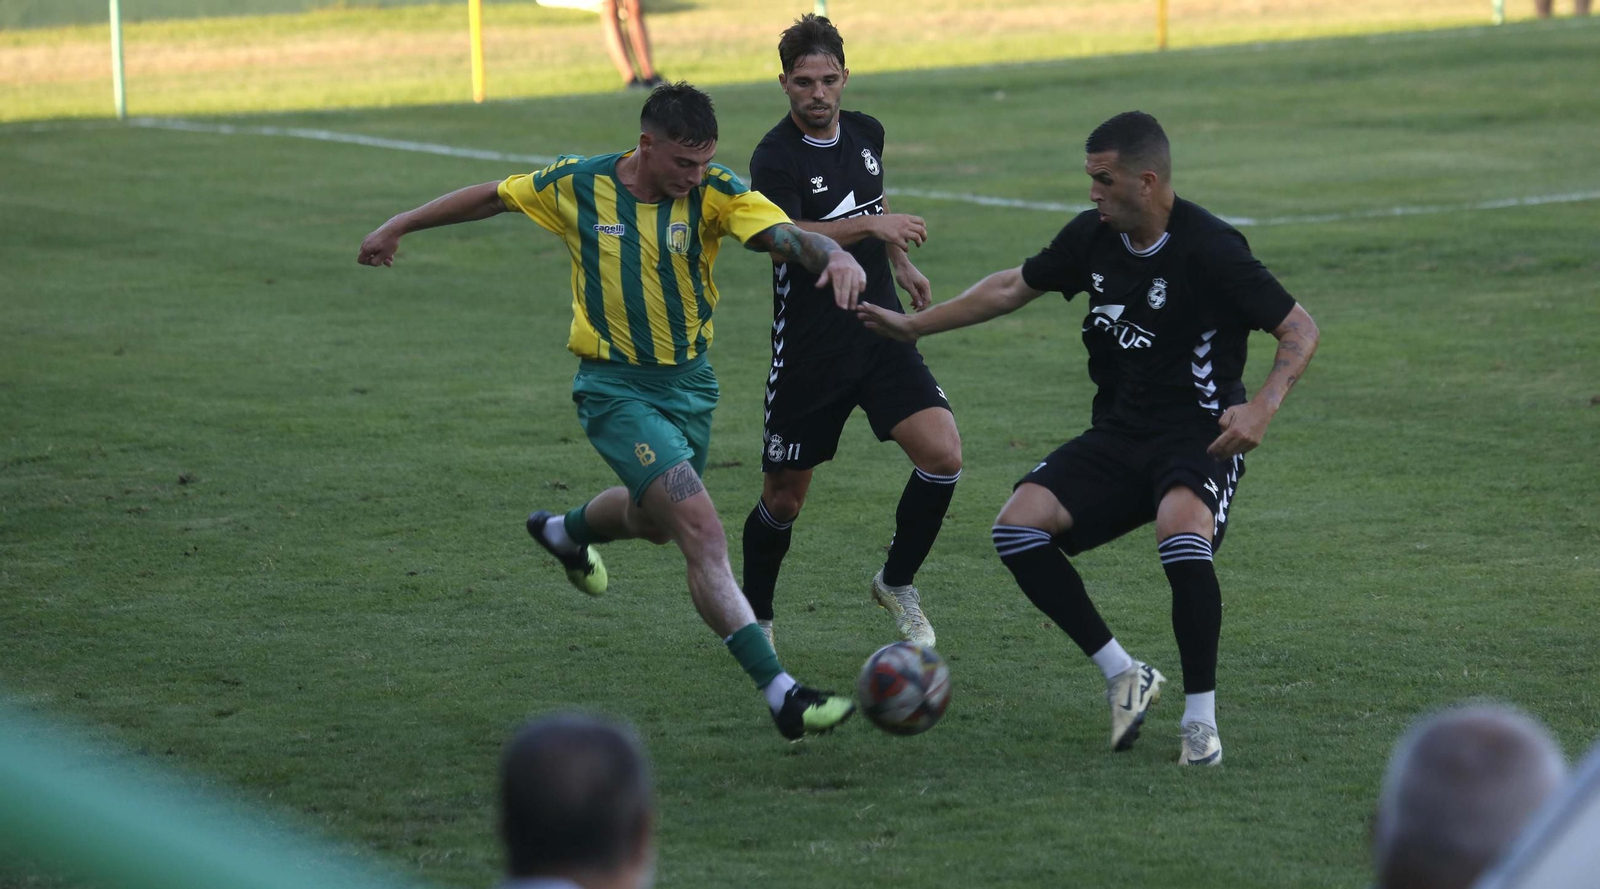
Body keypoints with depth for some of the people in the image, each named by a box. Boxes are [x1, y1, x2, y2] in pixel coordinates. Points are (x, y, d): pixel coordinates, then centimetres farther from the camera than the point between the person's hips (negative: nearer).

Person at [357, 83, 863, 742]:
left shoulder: (714, 192, -13)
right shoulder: (577, 185, -12)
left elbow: (784, 235, -30)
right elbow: (491, 197, 5)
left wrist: (835, 254, -52)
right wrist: (399, 227, 13)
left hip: (690, 383, 4)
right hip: (617, 389, -4)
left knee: (652, 520, 28)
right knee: (703, 534, -18)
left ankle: (566, 532, 64)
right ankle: (781, 695, -23)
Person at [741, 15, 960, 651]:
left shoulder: (865, 133, 6)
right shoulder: (776, 157, -15)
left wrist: (900, 264, 21)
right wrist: (870, 224, -41)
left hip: (881, 333, 5)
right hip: (810, 352, -5)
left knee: (943, 457, -13)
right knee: (784, 499, 5)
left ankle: (896, 584, 9)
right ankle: (755, 618, 29)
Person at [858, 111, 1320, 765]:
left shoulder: (1209, 248, -16)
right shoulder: (1092, 237, 3)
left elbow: (1300, 330, -13)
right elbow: (1013, 288, 19)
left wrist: (1263, 407, -29)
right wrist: (914, 326, 21)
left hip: (1198, 439, -7)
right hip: (1116, 435, 7)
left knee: (1182, 533, -37)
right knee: (1019, 527, -15)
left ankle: (1201, 716, -20)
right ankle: (1123, 676, -2)